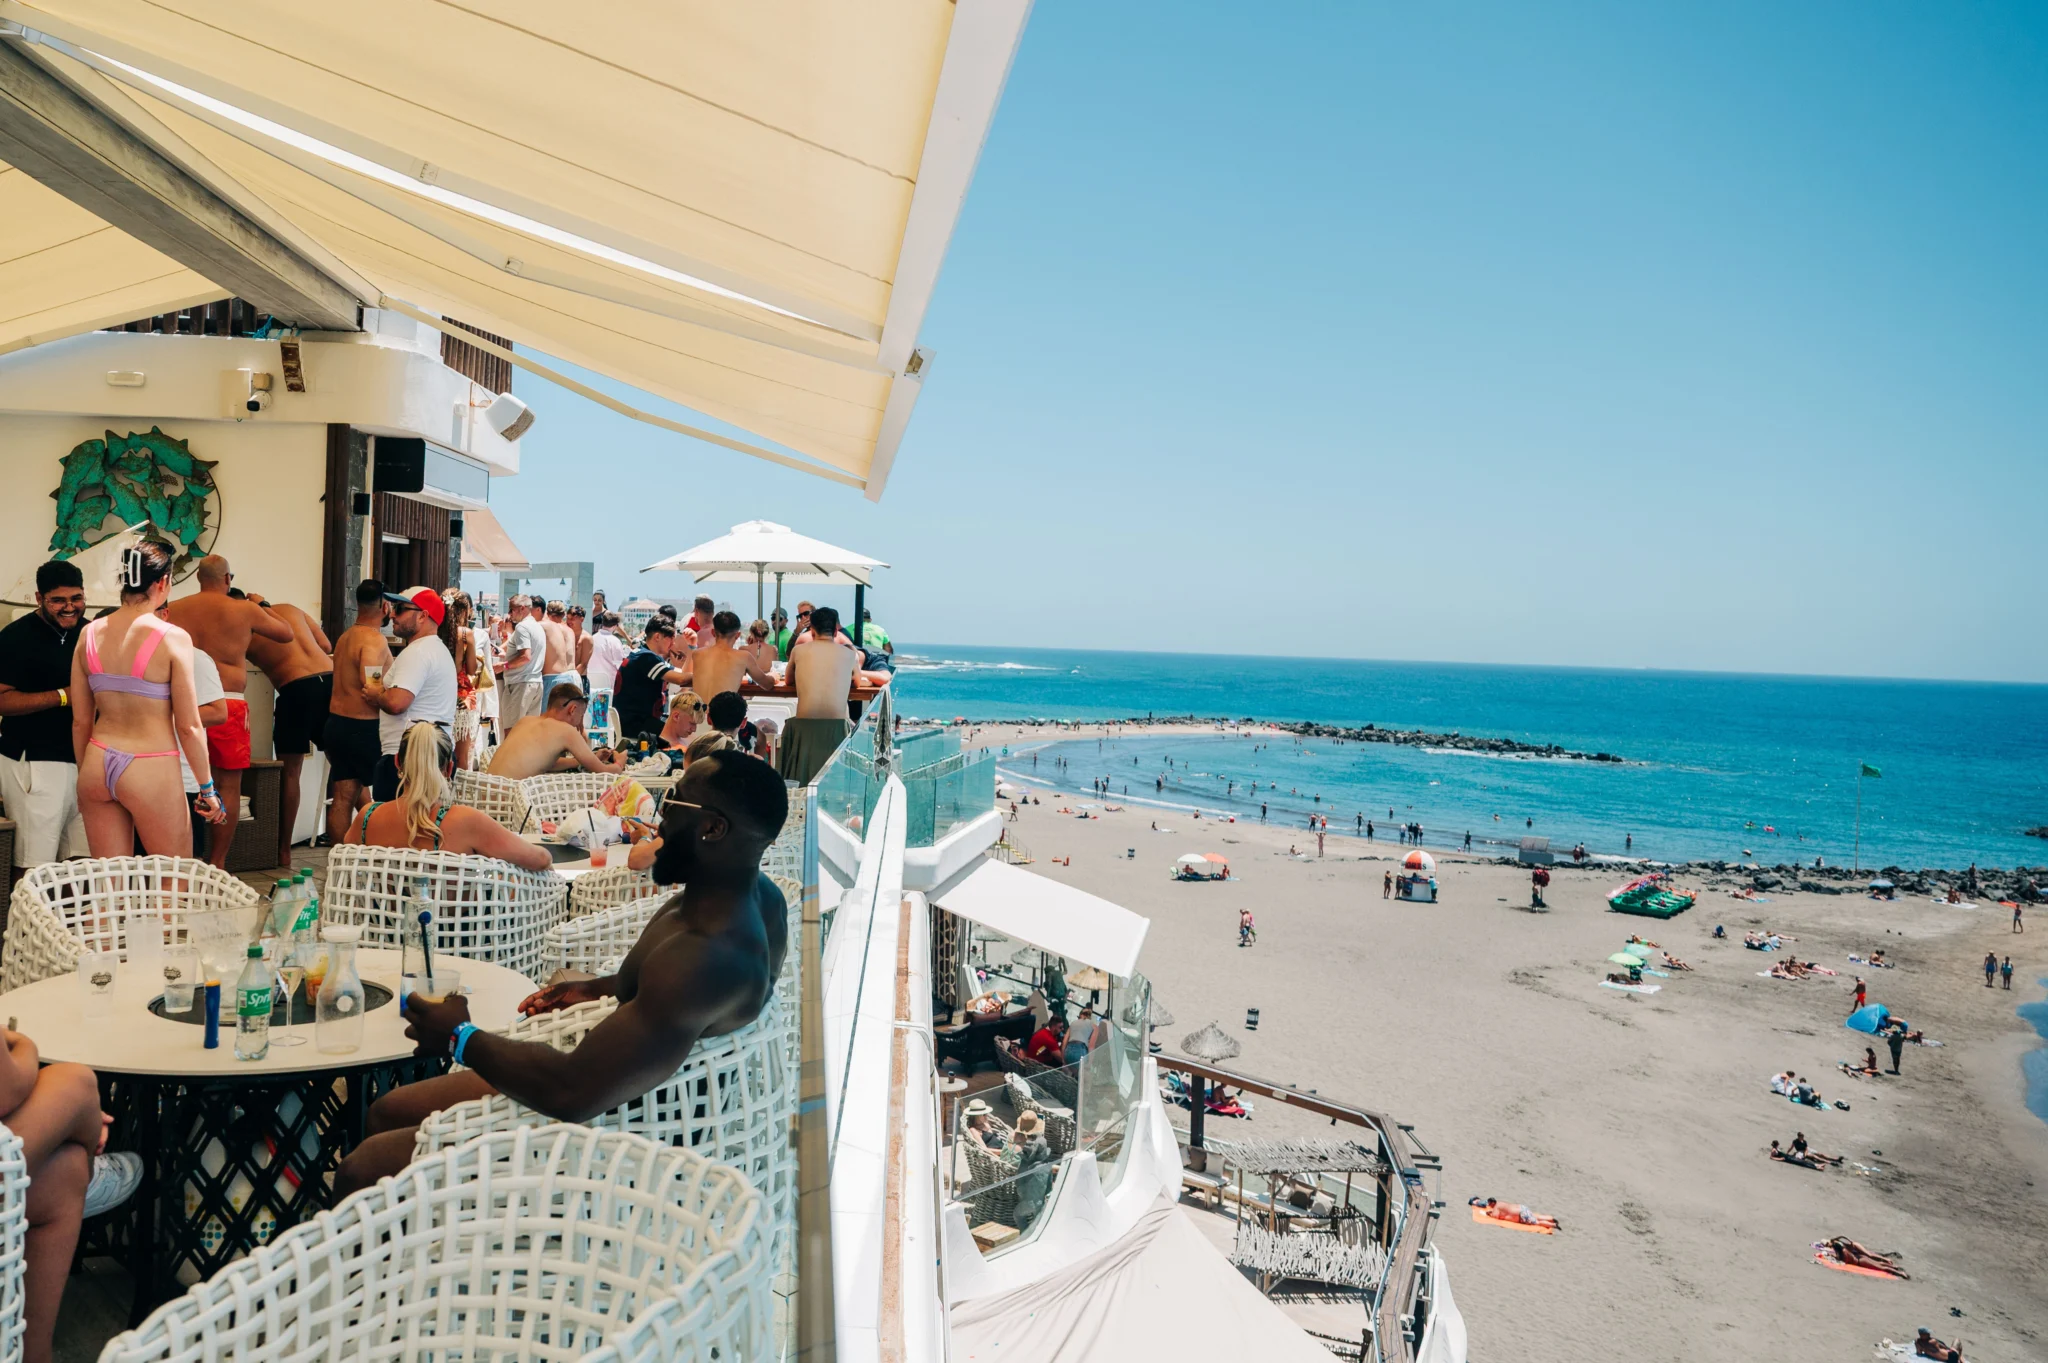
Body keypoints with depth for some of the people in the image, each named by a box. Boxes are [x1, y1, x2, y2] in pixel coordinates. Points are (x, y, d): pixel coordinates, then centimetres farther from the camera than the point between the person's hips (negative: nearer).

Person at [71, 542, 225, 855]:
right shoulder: (172, 638, -12)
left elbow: (80, 720, 7)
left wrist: (86, 776, 21)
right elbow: (188, 727, -10)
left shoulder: (90, 633, 2)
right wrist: (207, 788, 1)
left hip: (97, 767, 5)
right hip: (150, 771, -5)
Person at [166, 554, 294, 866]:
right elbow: (286, 633, 13)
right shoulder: (244, 610, -1)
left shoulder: (175, 609, 6)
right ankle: (217, 863, 6)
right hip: (227, 705, -3)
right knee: (228, 785, 5)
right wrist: (261, 605, 27)